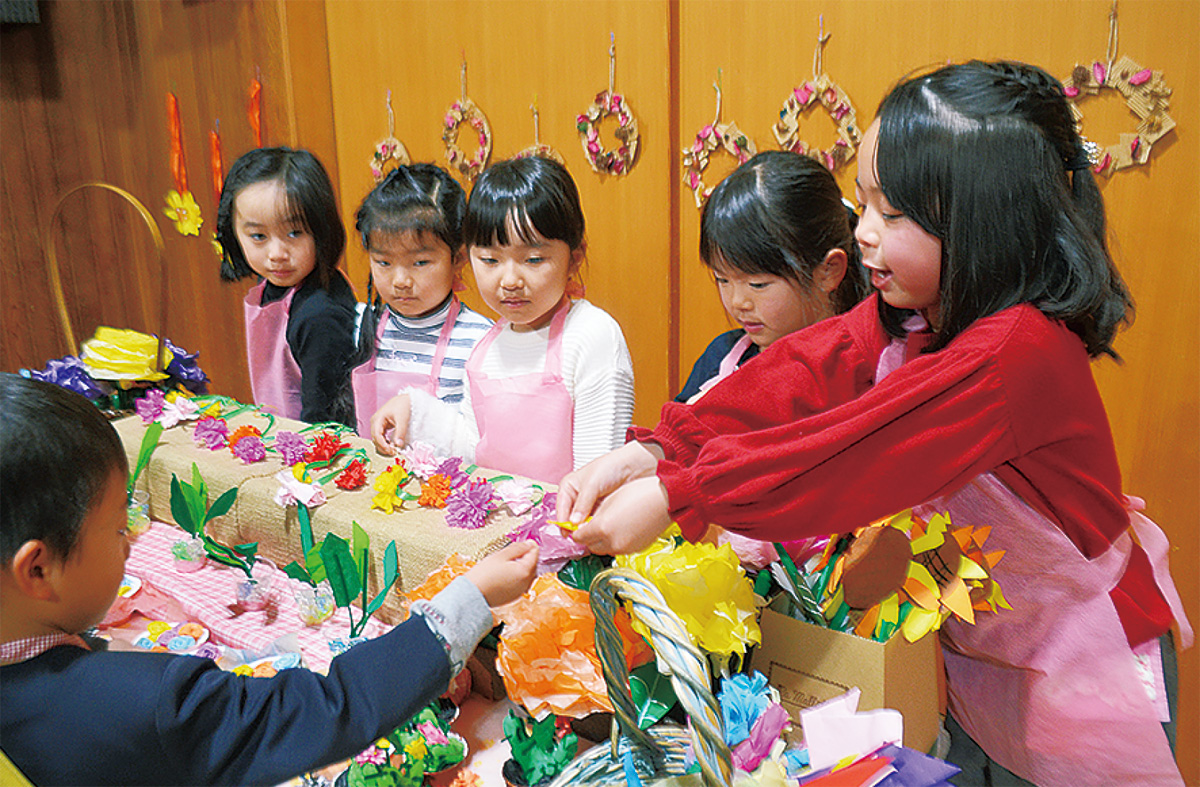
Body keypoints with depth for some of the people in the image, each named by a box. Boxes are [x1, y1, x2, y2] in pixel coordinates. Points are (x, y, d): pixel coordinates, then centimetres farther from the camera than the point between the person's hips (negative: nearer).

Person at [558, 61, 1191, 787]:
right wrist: (648, 455, -31)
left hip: (1081, 669, -6)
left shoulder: (1017, 351, -32)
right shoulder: (906, 316, -6)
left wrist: (674, 495, -37)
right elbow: (795, 380, -19)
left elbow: (854, 455, -37)